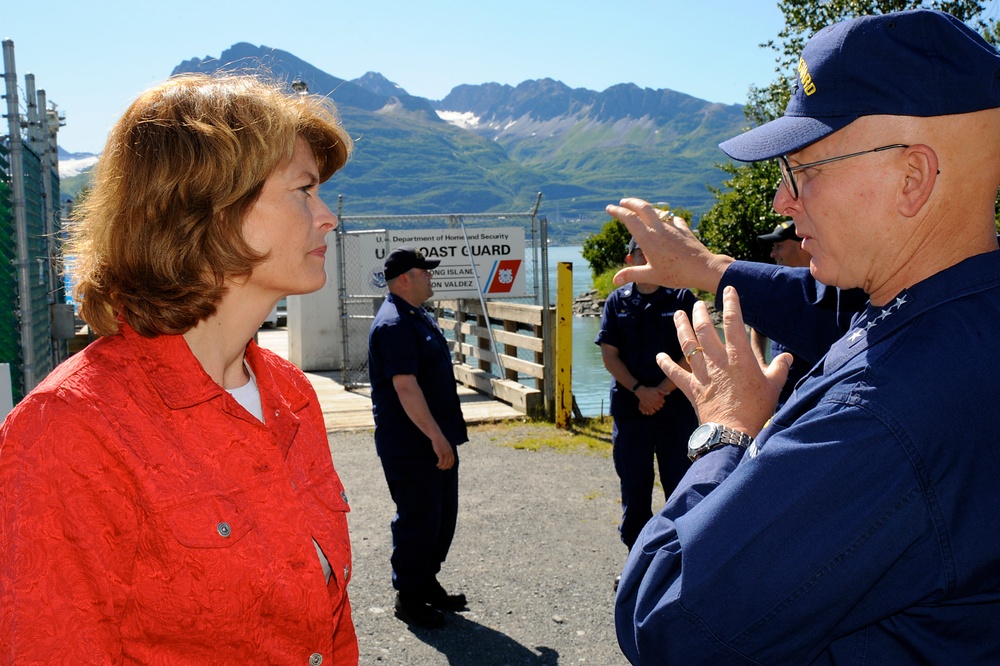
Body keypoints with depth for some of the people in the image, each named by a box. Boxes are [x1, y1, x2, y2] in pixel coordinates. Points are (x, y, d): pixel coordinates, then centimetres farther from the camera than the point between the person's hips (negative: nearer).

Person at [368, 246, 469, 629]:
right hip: (410, 446, -10)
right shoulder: (394, 325, -19)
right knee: (417, 521, -1)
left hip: (436, 441, 10)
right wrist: (436, 437, -26)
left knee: (443, 516, 17)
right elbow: (405, 387, -26)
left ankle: (428, 584, 31)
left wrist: (445, 435, 21)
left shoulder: (417, 317, 14)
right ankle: (408, 598, 14)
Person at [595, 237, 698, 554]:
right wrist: (640, 390, -10)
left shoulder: (683, 298, 2)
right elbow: (609, 354, 2)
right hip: (629, 406, 2)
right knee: (633, 484, 9)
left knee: (680, 482, 0)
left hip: (676, 407, -2)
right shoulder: (618, 300, 7)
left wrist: (662, 390, -12)